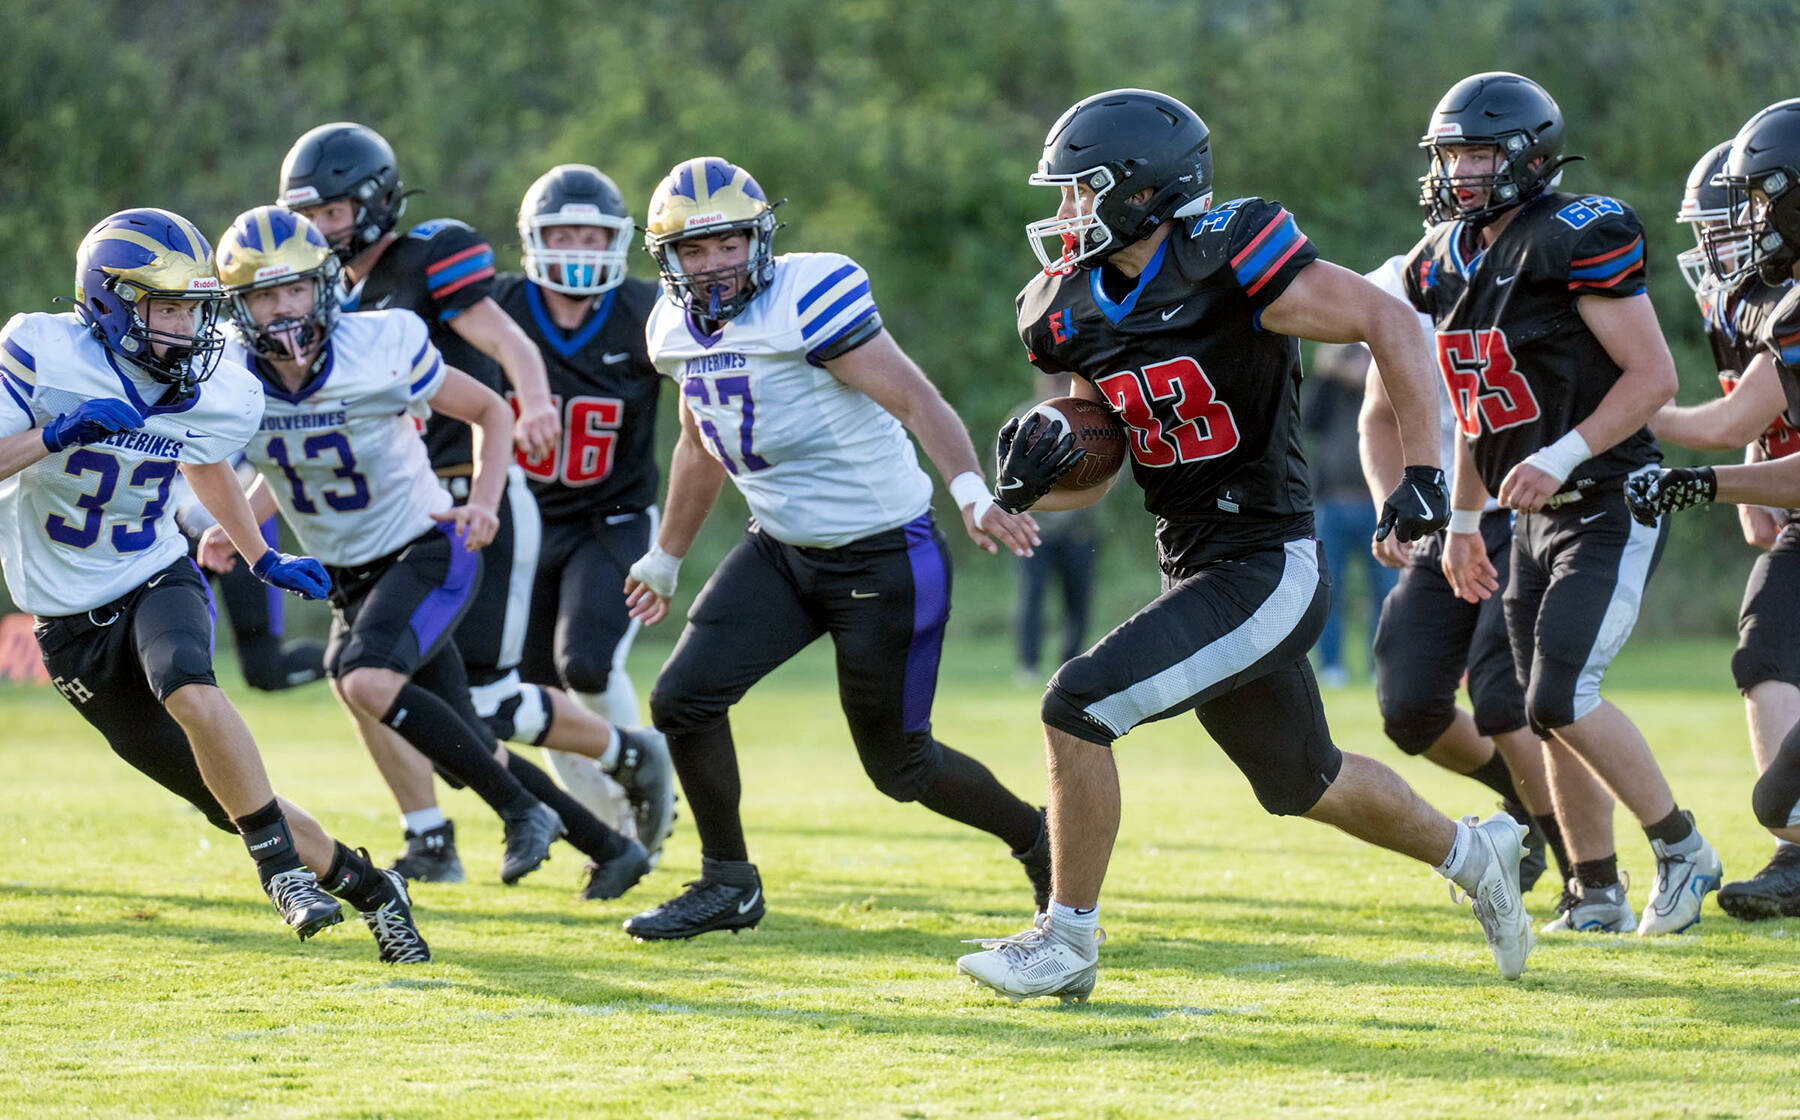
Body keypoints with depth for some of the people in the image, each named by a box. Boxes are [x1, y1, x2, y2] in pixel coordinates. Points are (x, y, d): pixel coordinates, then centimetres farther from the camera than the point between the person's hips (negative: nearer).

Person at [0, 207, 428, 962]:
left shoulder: (218, 397, -4)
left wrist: (262, 559, 16)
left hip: (158, 583, 1)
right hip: (73, 622, -1)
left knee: (190, 692, -35)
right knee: (228, 796, -2)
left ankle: (282, 865, -21)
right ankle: (360, 884, 16)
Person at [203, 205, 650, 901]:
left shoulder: (381, 348, -20)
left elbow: (490, 411, -4)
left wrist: (483, 504, -18)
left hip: (428, 552, -5)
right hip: (350, 576, 5)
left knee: (365, 681, -31)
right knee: (470, 752, 7)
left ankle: (521, 811, -17)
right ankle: (610, 850, 26)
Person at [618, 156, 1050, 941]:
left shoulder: (808, 298, -20)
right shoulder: (677, 328, 4)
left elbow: (913, 398, -26)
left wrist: (972, 492, -41)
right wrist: (664, 560, 31)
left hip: (882, 558, -7)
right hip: (781, 551, 7)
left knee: (898, 765, 3)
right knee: (683, 699, -5)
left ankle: (1039, 842, 28)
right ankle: (727, 886, 12)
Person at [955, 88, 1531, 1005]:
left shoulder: (1228, 263, -18)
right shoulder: (1076, 312, 5)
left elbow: (1389, 324, -13)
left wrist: (1422, 472, -18)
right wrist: (1032, 481, -8)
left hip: (1266, 568, -8)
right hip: (1200, 573, 8)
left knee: (1078, 708, -17)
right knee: (1304, 783, 23)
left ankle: (1067, 941, -4)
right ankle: (1471, 854, 46)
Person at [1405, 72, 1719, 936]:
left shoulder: (1578, 241, -16)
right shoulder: (1447, 262, 9)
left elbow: (1654, 376, -17)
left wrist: (1560, 456, -25)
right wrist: (1463, 521, 20)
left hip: (1611, 509, -8)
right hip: (1536, 518, 8)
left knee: (1561, 698, -16)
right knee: (1554, 715, 7)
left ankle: (1682, 847, 1)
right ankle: (1597, 896, 17)